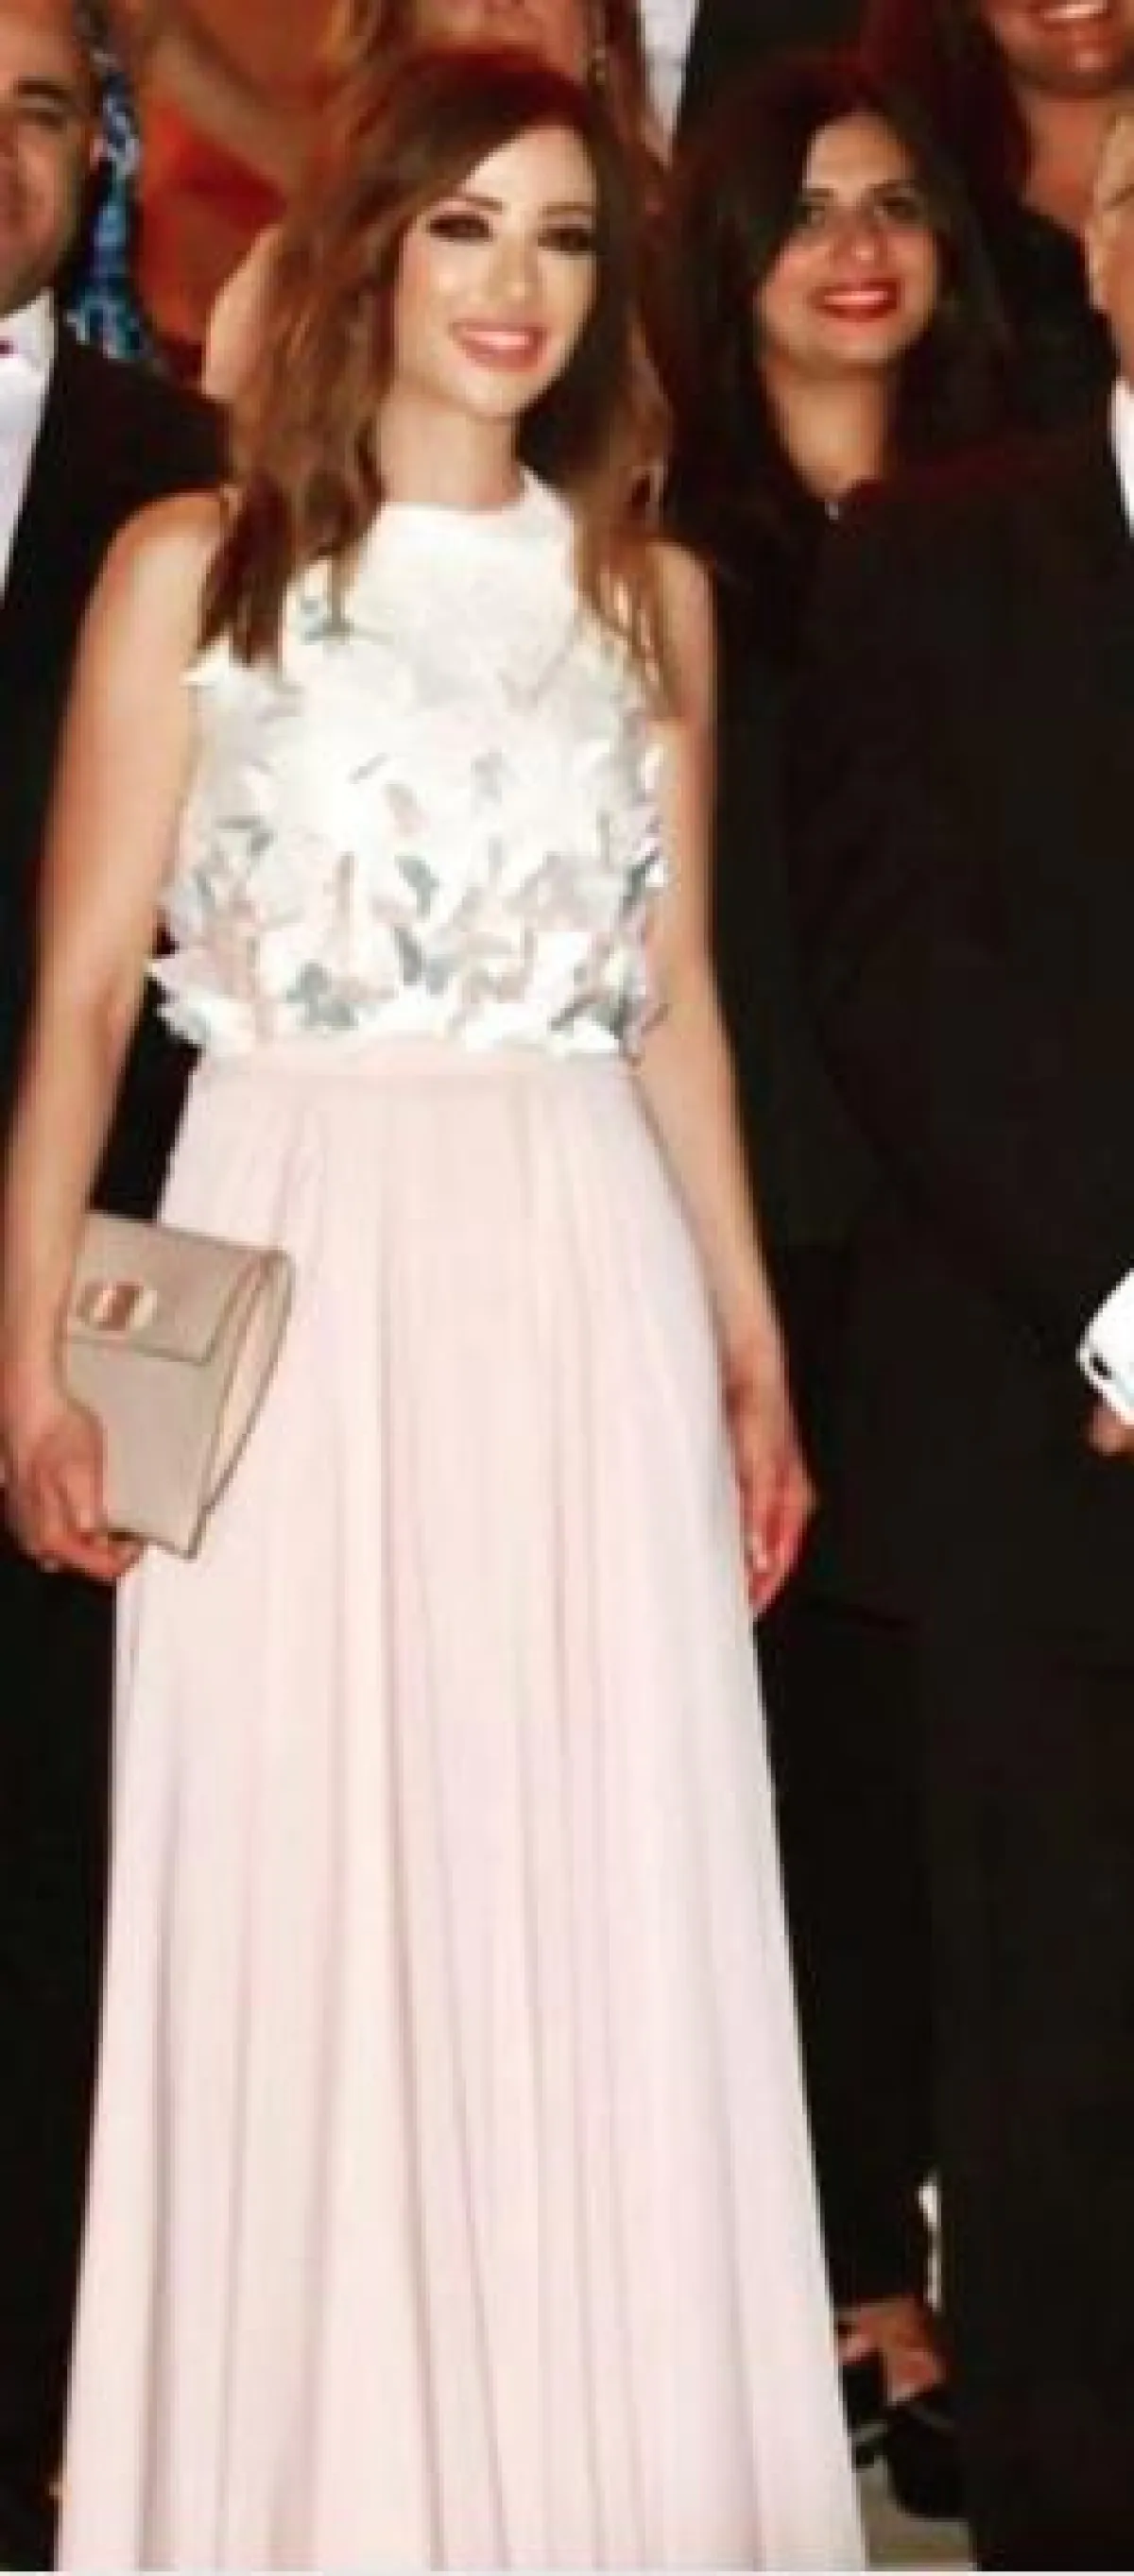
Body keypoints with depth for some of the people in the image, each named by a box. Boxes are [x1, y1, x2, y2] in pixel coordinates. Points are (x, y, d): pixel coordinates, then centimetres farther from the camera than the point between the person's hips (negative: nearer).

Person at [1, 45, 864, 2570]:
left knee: (609, 1927, 4)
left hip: (590, 1299, 3)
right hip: (293, 1294, -2)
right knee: (299, 1925, 1)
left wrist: (755, 1349, 12)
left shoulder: (648, 594, 12)